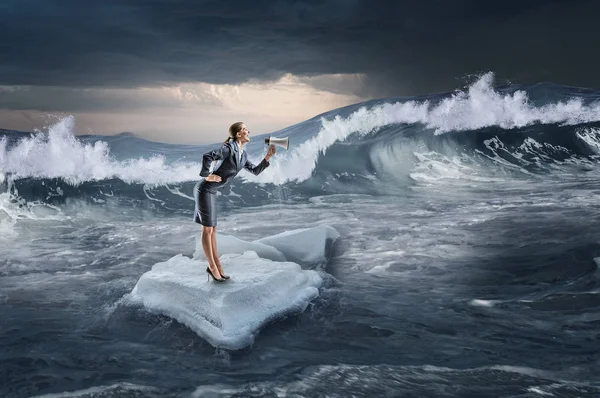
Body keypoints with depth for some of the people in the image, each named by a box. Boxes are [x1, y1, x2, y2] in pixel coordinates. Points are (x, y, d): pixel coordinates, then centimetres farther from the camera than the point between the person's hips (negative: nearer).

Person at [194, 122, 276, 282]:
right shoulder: (229, 147, -17)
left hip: (212, 191, 9)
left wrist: (268, 157, 4)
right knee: (208, 229, -1)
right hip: (204, 189, -9)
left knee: (212, 229, 13)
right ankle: (212, 267, 7)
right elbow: (207, 156, -28)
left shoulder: (242, 155, 10)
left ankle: (216, 265, 21)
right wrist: (207, 175, -17)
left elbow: (255, 171, 14)